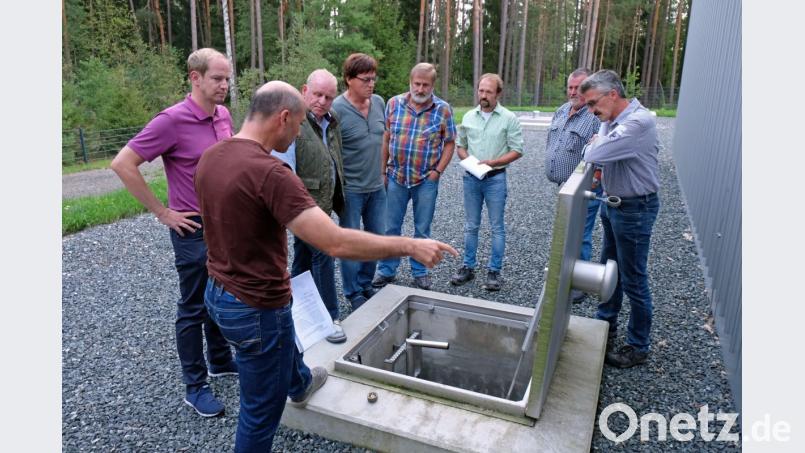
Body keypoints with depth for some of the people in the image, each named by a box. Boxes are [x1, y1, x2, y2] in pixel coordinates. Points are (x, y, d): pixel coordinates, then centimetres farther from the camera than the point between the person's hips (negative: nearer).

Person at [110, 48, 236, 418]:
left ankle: (220, 360, 38)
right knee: (194, 307, 6)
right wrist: (162, 213, -14)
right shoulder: (172, 120, -18)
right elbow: (123, 165, -17)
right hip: (194, 230, -7)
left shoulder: (224, 116, 3)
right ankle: (195, 386, 21)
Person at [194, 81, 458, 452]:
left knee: (282, 337, 38)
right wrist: (410, 246, -24)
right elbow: (337, 244, -35)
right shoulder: (269, 173, -31)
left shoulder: (210, 157, -2)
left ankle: (300, 383, 68)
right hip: (255, 307, -10)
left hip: (219, 292, 10)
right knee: (262, 407, 13)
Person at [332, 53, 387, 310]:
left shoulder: (379, 102, 3)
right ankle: (353, 293, 24)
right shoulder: (337, 109, -16)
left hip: (376, 186, 6)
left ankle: (365, 284, 34)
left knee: (377, 237, 15)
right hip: (351, 189, -6)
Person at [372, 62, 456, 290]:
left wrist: (438, 171, -8)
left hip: (426, 180, -1)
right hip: (396, 177, 1)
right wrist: (383, 171, 2)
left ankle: (419, 271, 27)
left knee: (422, 229, 11)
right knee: (390, 227, 9)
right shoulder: (394, 104, -1)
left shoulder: (443, 109, -5)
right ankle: (387, 270, 25)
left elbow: (449, 143, 1)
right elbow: (385, 139, 3)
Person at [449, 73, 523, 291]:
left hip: (495, 178, -3)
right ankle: (468, 267, 21)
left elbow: (516, 151, -5)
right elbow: (460, 146, 14)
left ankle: (494, 271, 13)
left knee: (497, 227, 4)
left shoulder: (509, 118, -4)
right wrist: (467, 159, -7)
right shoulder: (469, 116, 7)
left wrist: (492, 162, -16)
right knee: (470, 226, 11)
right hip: (471, 177, 4)